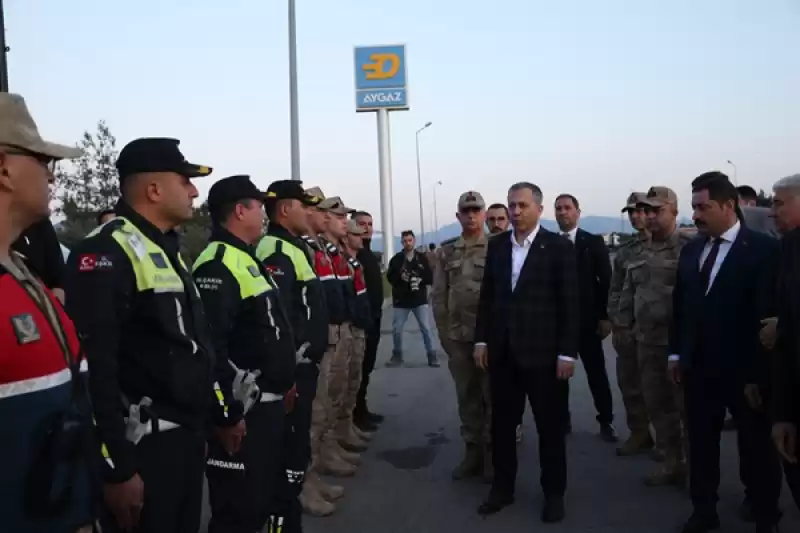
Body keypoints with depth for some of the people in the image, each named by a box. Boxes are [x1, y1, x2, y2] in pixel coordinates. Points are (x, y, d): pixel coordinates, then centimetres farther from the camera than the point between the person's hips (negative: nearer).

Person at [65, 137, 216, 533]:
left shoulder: (169, 250, 13)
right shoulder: (106, 254, -17)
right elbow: (92, 369, -22)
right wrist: (116, 469, -20)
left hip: (188, 437, 9)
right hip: (143, 451, -9)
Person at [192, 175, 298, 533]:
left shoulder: (247, 260, 14)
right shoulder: (217, 265, -19)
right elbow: (210, 348, -27)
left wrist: (285, 382, 23)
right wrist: (225, 416, -25)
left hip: (268, 403, 10)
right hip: (242, 412, -10)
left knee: (271, 494, 22)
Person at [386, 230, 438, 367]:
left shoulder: (422, 258, 3)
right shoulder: (396, 259, 1)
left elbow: (430, 278, 2)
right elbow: (390, 277, -1)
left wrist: (420, 280, -18)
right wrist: (400, 277, -19)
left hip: (420, 300, -1)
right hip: (401, 300, 1)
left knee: (426, 328, -2)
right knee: (396, 329, 6)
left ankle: (432, 355, 8)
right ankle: (397, 355, 23)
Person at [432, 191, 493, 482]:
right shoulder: (447, 253, 8)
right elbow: (438, 296, 9)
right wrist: (444, 332, 4)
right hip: (457, 337, 3)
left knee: (493, 396, 5)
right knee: (467, 397, 11)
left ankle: (493, 453, 17)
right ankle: (472, 450, 23)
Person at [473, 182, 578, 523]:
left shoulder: (559, 247, -6)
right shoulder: (496, 246, 7)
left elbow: (569, 303, -8)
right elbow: (487, 295, 10)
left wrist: (567, 353, -11)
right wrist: (481, 340, 6)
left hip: (543, 352, -4)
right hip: (502, 351, 4)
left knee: (550, 426, 9)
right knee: (502, 424, 12)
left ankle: (554, 493, 25)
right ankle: (503, 487, 28)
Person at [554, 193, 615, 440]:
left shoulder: (594, 242, 1)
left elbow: (606, 280, -1)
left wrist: (605, 316, -7)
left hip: (587, 319, -1)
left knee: (597, 373, 6)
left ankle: (606, 421, 17)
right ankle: (563, 420, 20)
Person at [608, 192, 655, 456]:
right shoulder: (624, 251, 10)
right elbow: (614, 291, 11)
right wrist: (616, 325, 3)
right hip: (627, 330, 4)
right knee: (629, 384, 9)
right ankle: (639, 434, 22)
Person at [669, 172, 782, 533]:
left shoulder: (763, 249, -12)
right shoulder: (691, 250, 6)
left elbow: (768, 314, -14)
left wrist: (759, 374, -15)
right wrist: (676, 354, 10)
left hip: (743, 371, -5)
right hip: (698, 367, 5)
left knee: (757, 449, 12)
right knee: (700, 445, 14)